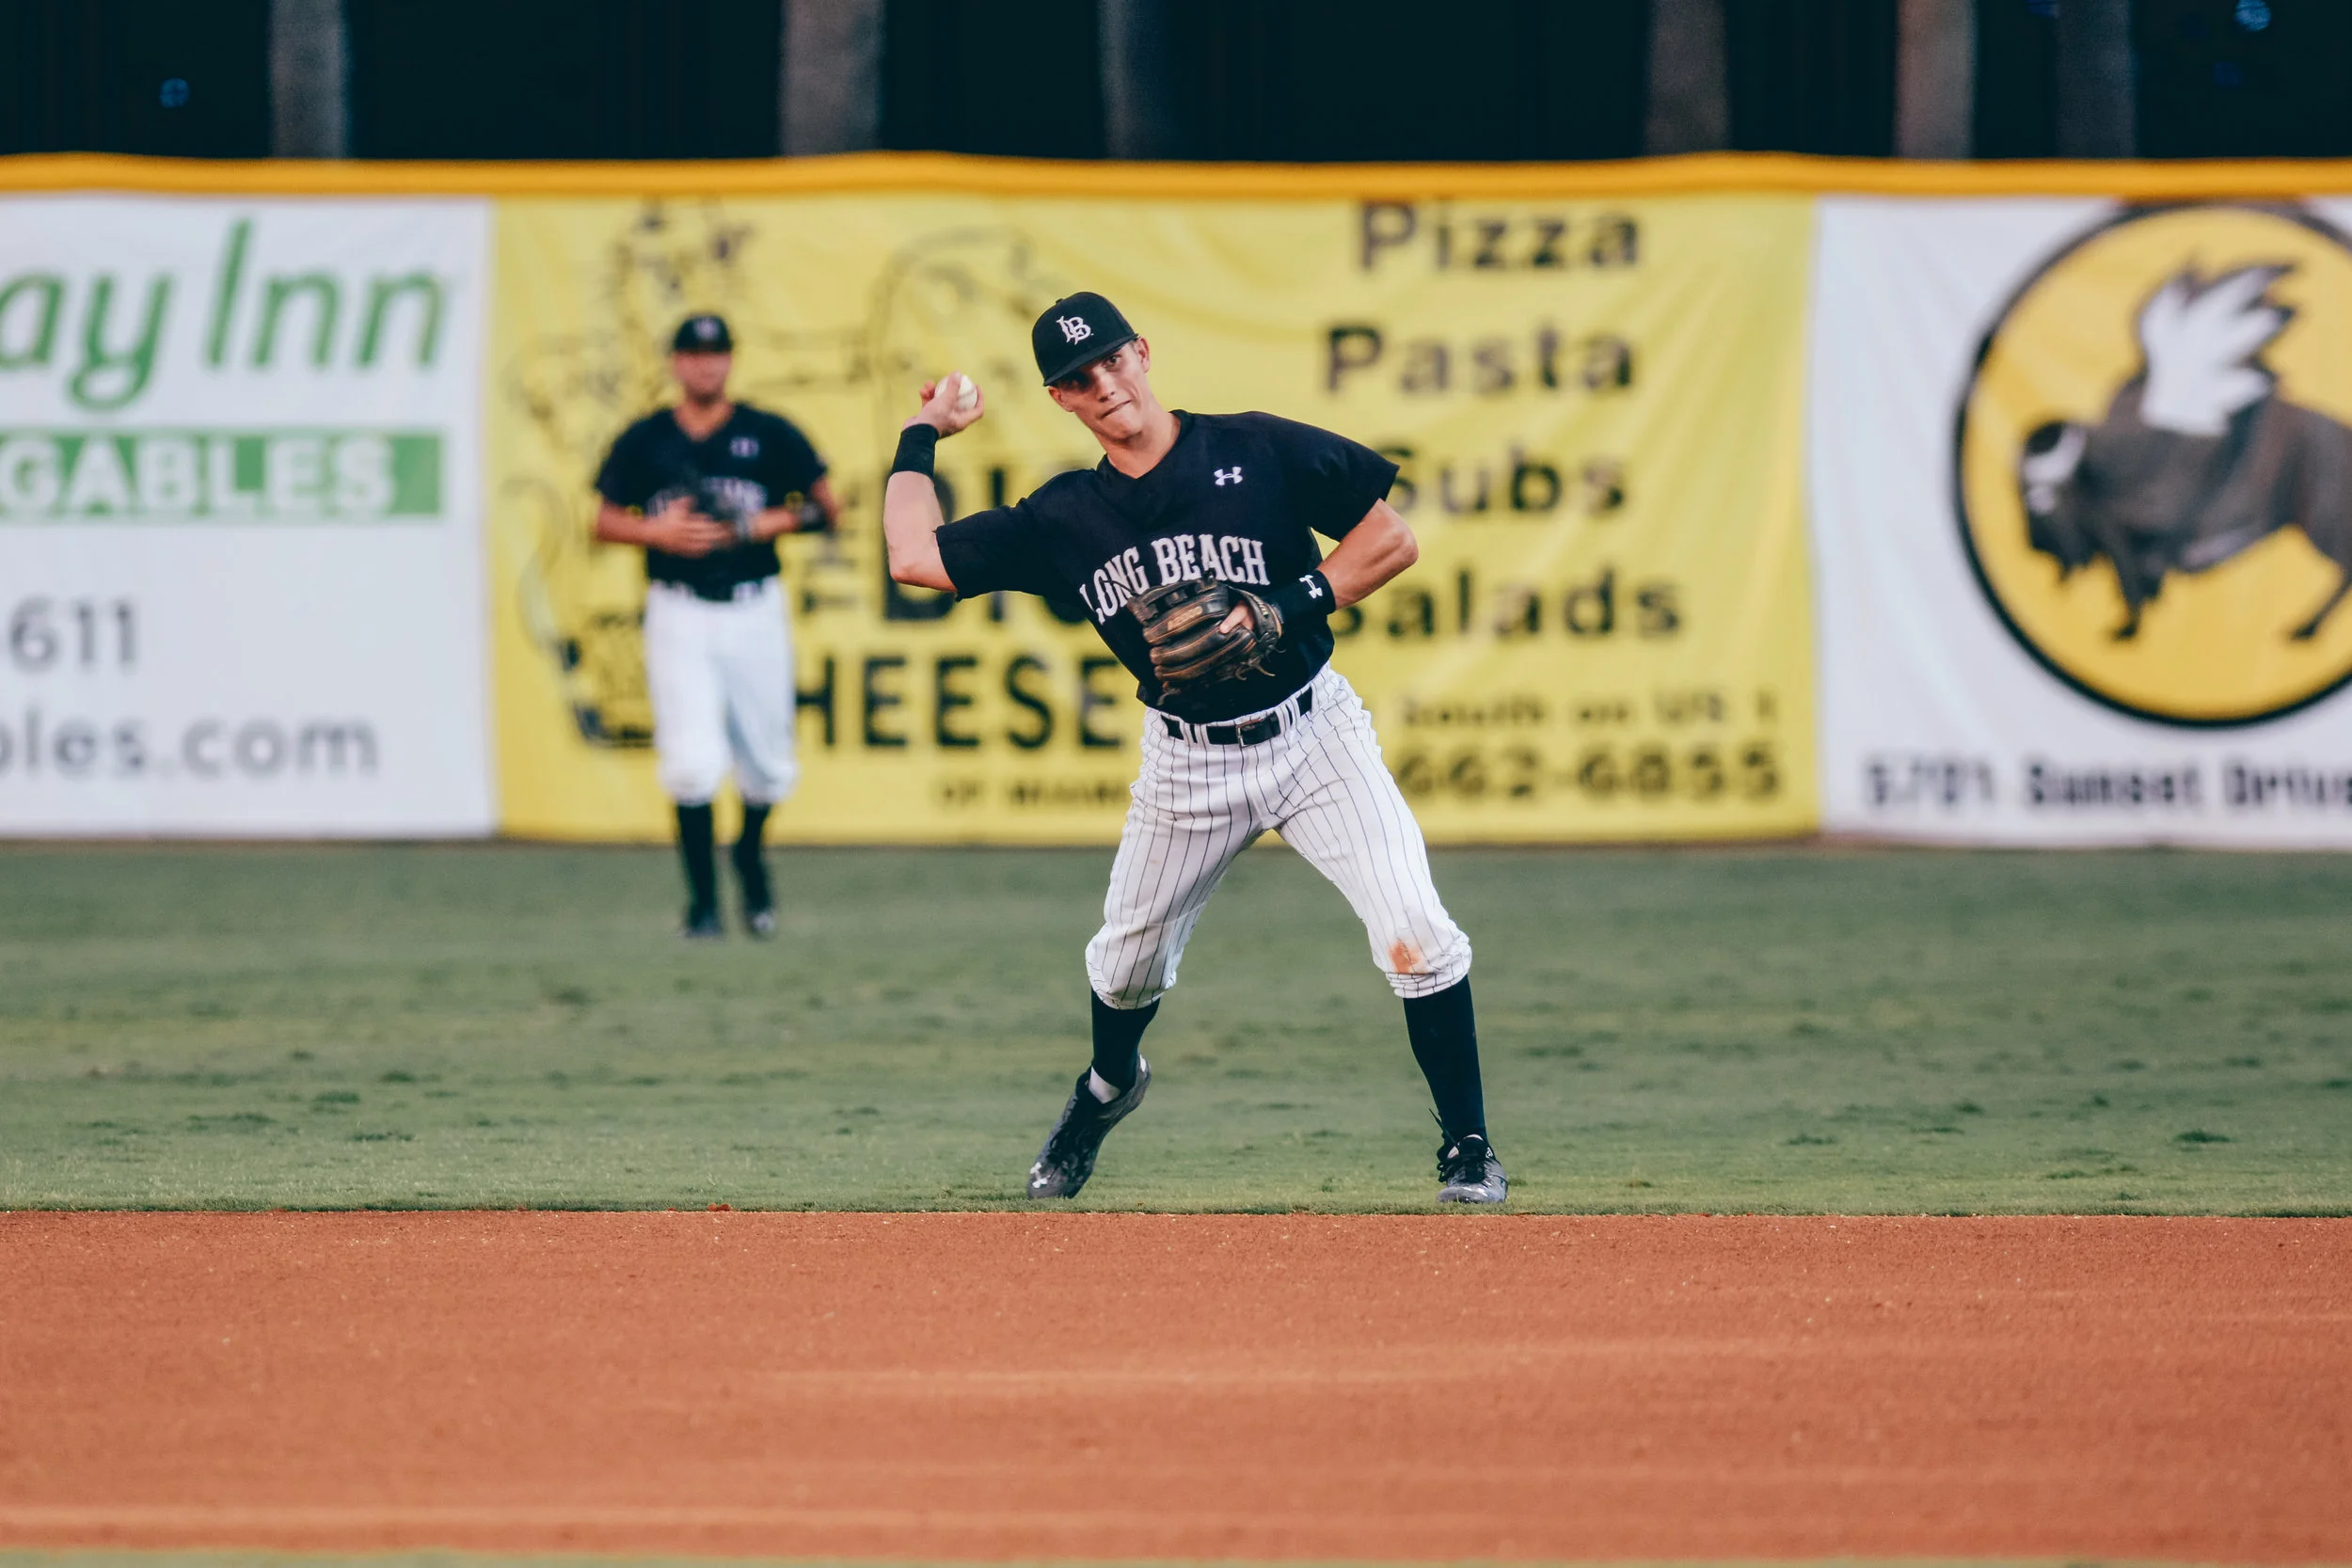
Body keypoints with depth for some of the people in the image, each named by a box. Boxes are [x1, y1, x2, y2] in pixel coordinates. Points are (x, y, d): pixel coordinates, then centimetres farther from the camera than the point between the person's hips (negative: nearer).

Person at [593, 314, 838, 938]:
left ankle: (750, 853, 38)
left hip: (754, 612, 1)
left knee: (768, 766, 8)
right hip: (679, 616, -1)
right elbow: (605, 521, 9)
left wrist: (763, 524, -13)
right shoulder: (644, 440, 4)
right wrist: (657, 531, -11)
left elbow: (826, 508, 3)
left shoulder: (769, 435, 3)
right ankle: (702, 899, -4)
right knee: (692, 763, -13)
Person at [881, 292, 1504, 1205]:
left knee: (1416, 941, -18)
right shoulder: (1067, 518, 0)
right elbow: (916, 557, -2)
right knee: (1129, 959, 17)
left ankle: (1468, 1152, -4)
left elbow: (1392, 540, -8)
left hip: (1313, 735, -3)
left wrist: (1282, 610, -18)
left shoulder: (1258, 452, -9)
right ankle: (1109, 1087, 52)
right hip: (1188, 764, 3)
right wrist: (923, 434, 8)